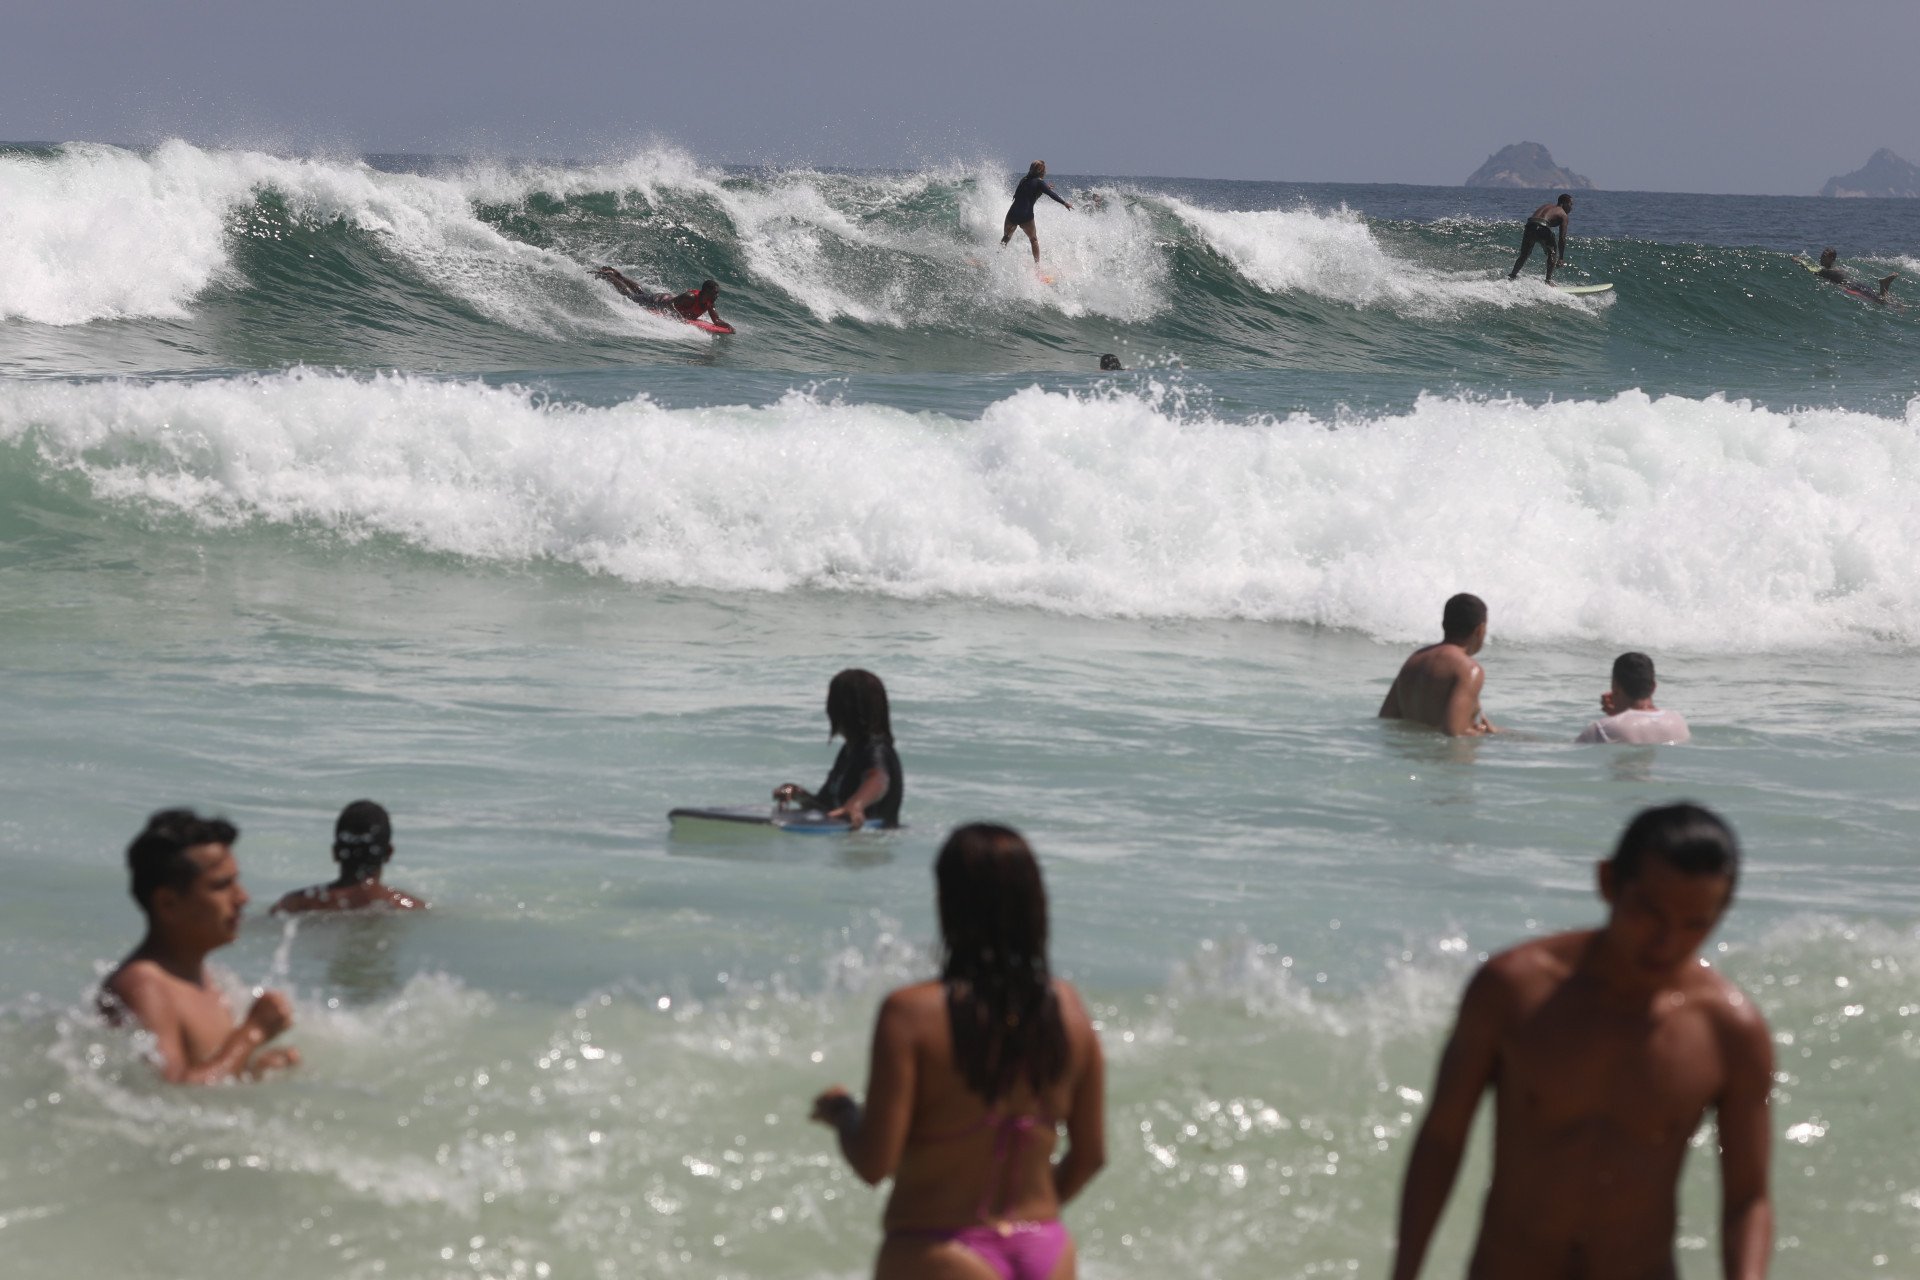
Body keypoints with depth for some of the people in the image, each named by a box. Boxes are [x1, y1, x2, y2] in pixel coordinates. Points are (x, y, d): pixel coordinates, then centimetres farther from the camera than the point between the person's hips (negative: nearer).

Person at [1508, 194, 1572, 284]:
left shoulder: (1545, 206, 33)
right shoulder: (1563, 215, 14)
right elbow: (1562, 238, 9)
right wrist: (1561, 258, 11)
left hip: (1529, 226, 5)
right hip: (1542, 228, -5)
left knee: (1524, 255, 21)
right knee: (1552, 253, 14)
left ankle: (1511, 276, 23)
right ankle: (1548, 280, 7)